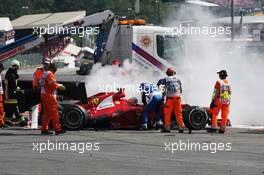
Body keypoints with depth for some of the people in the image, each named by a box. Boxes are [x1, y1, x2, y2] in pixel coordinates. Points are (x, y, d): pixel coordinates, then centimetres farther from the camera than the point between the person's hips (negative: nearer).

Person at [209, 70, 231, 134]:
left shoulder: (219, 82, -10)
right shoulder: (228, 83, 9)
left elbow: (216, 93, -13)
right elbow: (230, 93, 14)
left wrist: (213, 101, -10)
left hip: (219, 100, -5)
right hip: (226, 101, 6)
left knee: (214, 114, 2)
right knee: (224, 116, 5)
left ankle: (213, 128, -5)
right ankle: (222, 129, 4)